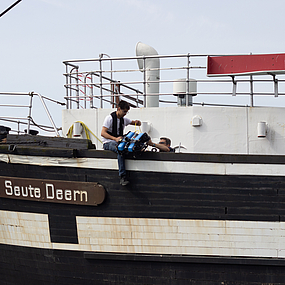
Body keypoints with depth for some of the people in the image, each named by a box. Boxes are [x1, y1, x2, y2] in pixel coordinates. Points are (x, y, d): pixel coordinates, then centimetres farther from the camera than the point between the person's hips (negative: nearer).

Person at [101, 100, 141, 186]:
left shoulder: (124, 119, 14)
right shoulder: (110, 118, -7)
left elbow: (137, 124, 25)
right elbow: (103, 133, -18)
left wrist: (137, 122, -3)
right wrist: (115, 139, -33)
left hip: (118, 142, 7)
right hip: (108, 143, -7)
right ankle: (122, 177, -44)